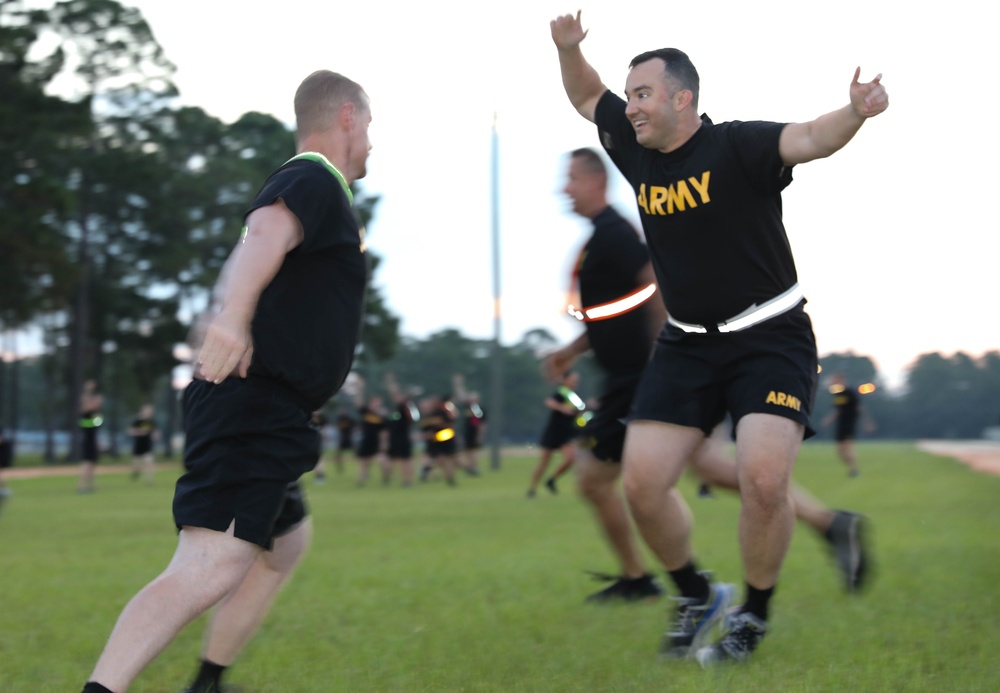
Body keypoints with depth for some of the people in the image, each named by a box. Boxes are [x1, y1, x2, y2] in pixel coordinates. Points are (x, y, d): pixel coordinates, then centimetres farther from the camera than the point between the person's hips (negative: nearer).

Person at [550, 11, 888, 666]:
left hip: (770, 337, -6)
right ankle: (696, 594, 22)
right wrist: (568, 48, -2)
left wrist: (855, 114, -53)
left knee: (764, 478, -21)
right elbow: (588, 97, 18)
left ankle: (754, 617, 3)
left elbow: (808, 139, -32)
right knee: (642, 483, -3)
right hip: (688, 343, 6)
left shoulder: (736, 146, -15)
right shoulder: (637, 151, 3)